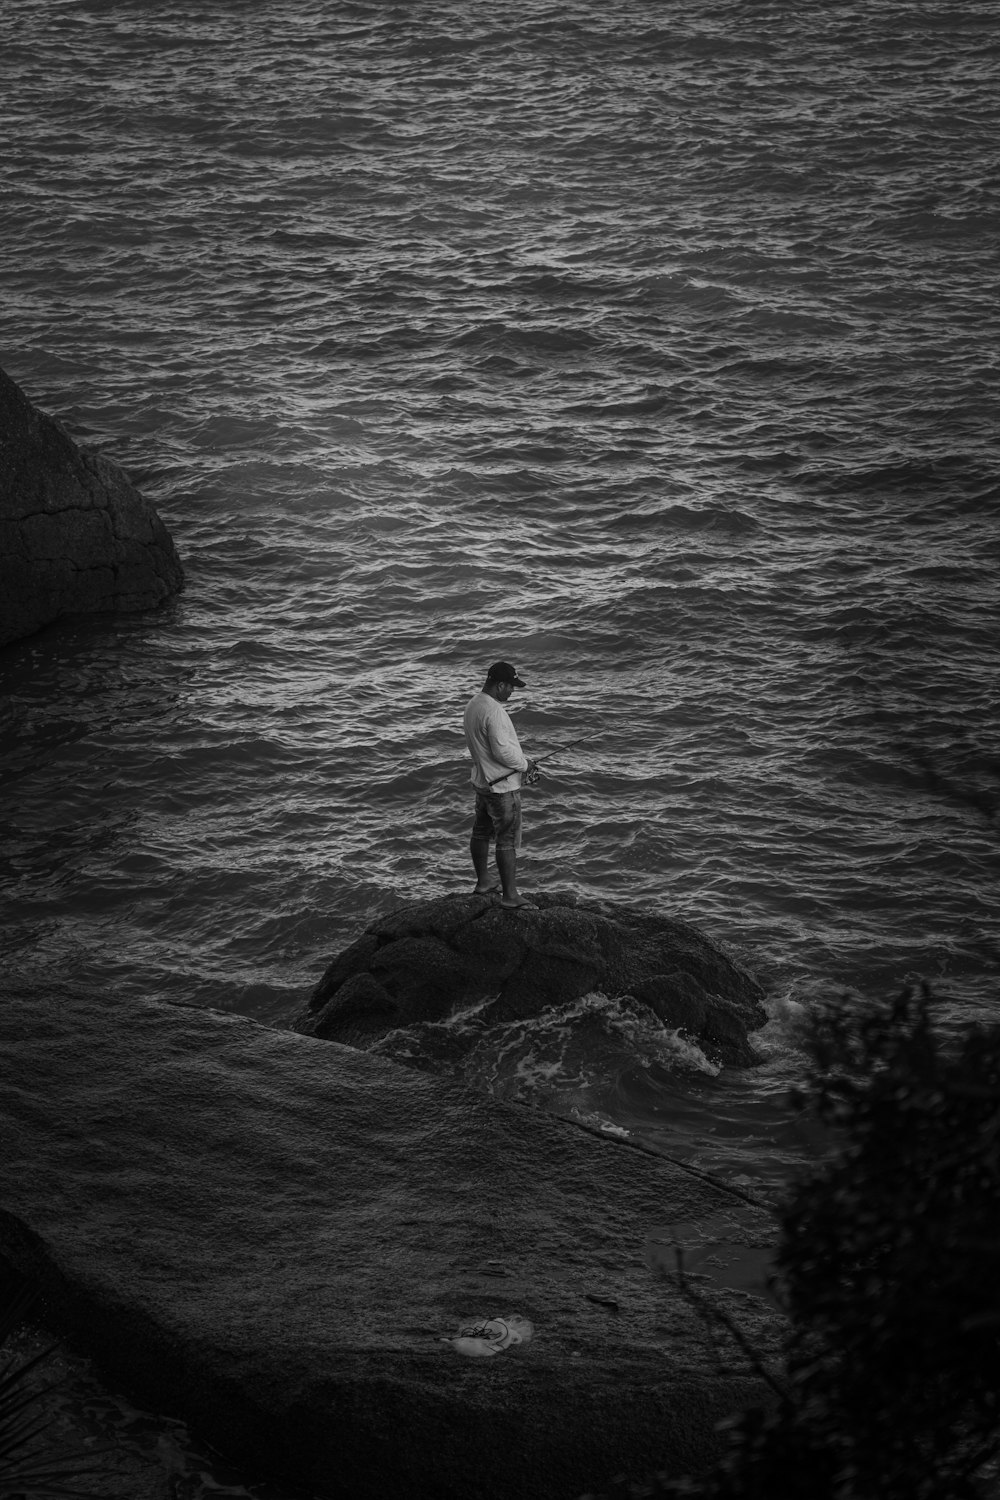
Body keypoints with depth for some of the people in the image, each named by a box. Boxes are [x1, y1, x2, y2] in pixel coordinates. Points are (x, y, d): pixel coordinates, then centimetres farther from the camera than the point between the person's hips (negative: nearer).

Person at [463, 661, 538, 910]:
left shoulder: (473, 705, 5)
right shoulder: (493, 712, -26)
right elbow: (502, 752, -28)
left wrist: (522, 758, 9)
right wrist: (525, 764, -10)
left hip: (482, 781, 10)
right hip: (502, 785, -10)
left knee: (481, 833, 20)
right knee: (507, 841, -5)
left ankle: (483, 883, 34)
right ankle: (510, 896, -2)